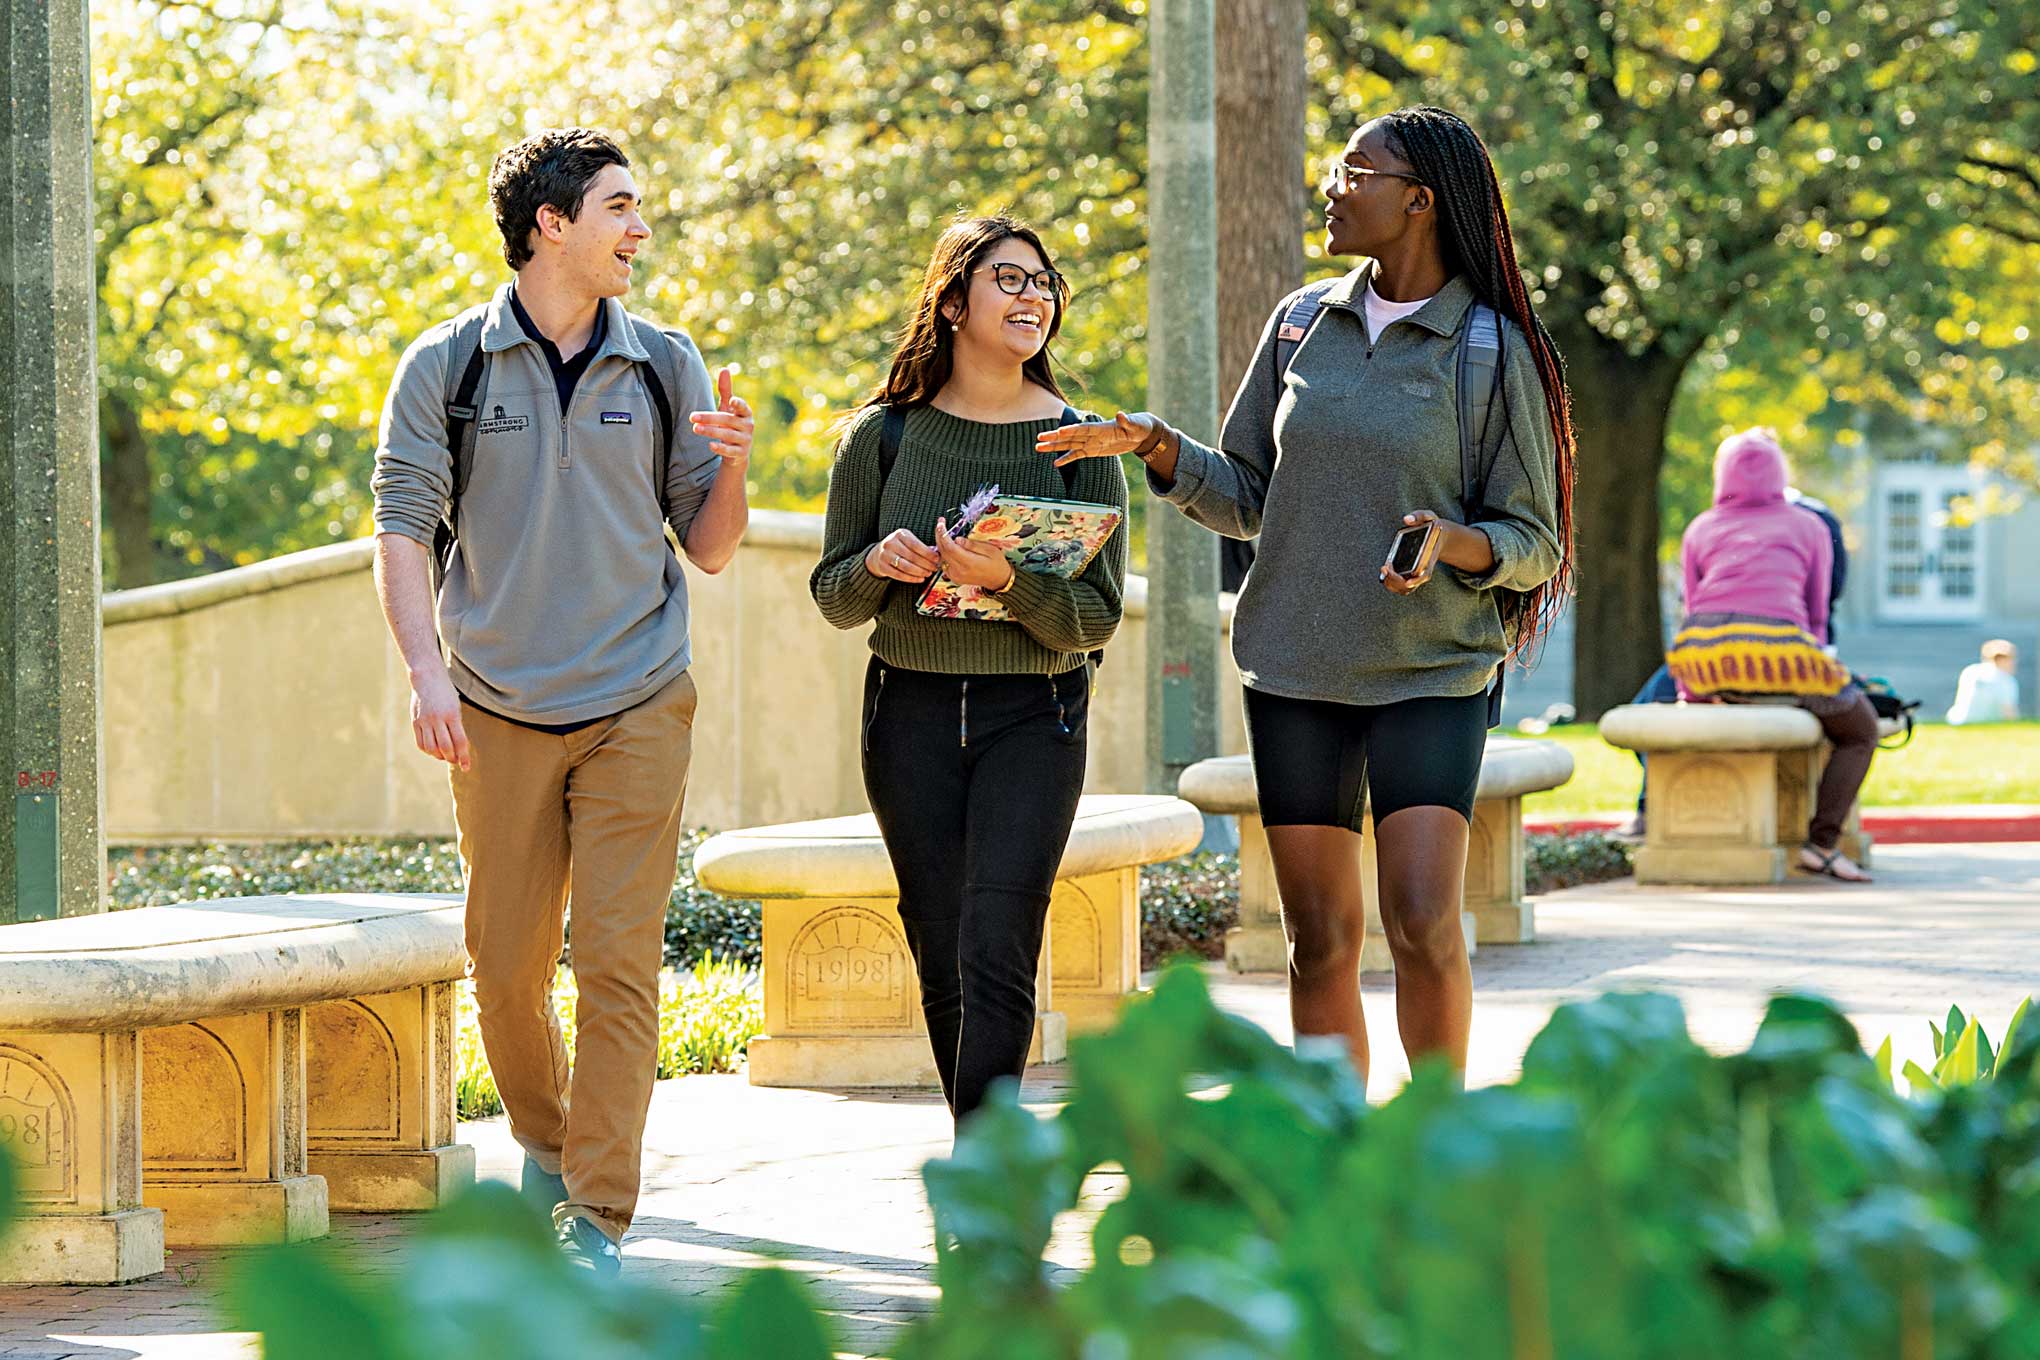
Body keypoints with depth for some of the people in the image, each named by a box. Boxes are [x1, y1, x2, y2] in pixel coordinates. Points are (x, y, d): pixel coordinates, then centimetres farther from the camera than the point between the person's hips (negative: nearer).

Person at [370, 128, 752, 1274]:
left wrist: (734, 468, -11)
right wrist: (427, 671, -14)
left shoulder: (664, 366, 6)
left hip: (638, 707, 0)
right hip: (499, 715, 0)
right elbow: (403, 527, -2)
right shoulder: (448, 367, 1)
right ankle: (545, 1147, 32)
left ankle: (599, 1222, -5)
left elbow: (709, 550, 10)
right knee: (507, 962, 6)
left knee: (620, 963, -7)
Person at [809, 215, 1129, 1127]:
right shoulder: (883, 435, 3)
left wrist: (1007, 581, -21)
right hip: (912, 714, 2)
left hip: (1033, 717, -2)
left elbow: (1096, 619, -3)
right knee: (942, 963, 6)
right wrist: (879, 566, -14)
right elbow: (834, 599, 8)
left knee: (996, 956, -14)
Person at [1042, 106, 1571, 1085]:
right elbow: (1247, 498, 15)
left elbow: (1535, 544, -1)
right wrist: (1156, 448, -2)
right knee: (1320, 941, 4)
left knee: (1423, 926, -16)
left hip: (1431, 675, -4)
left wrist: (1457, 544, -22)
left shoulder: (1492, 352, -4)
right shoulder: (1303, 324, 9)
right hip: (1294, 673, 4)